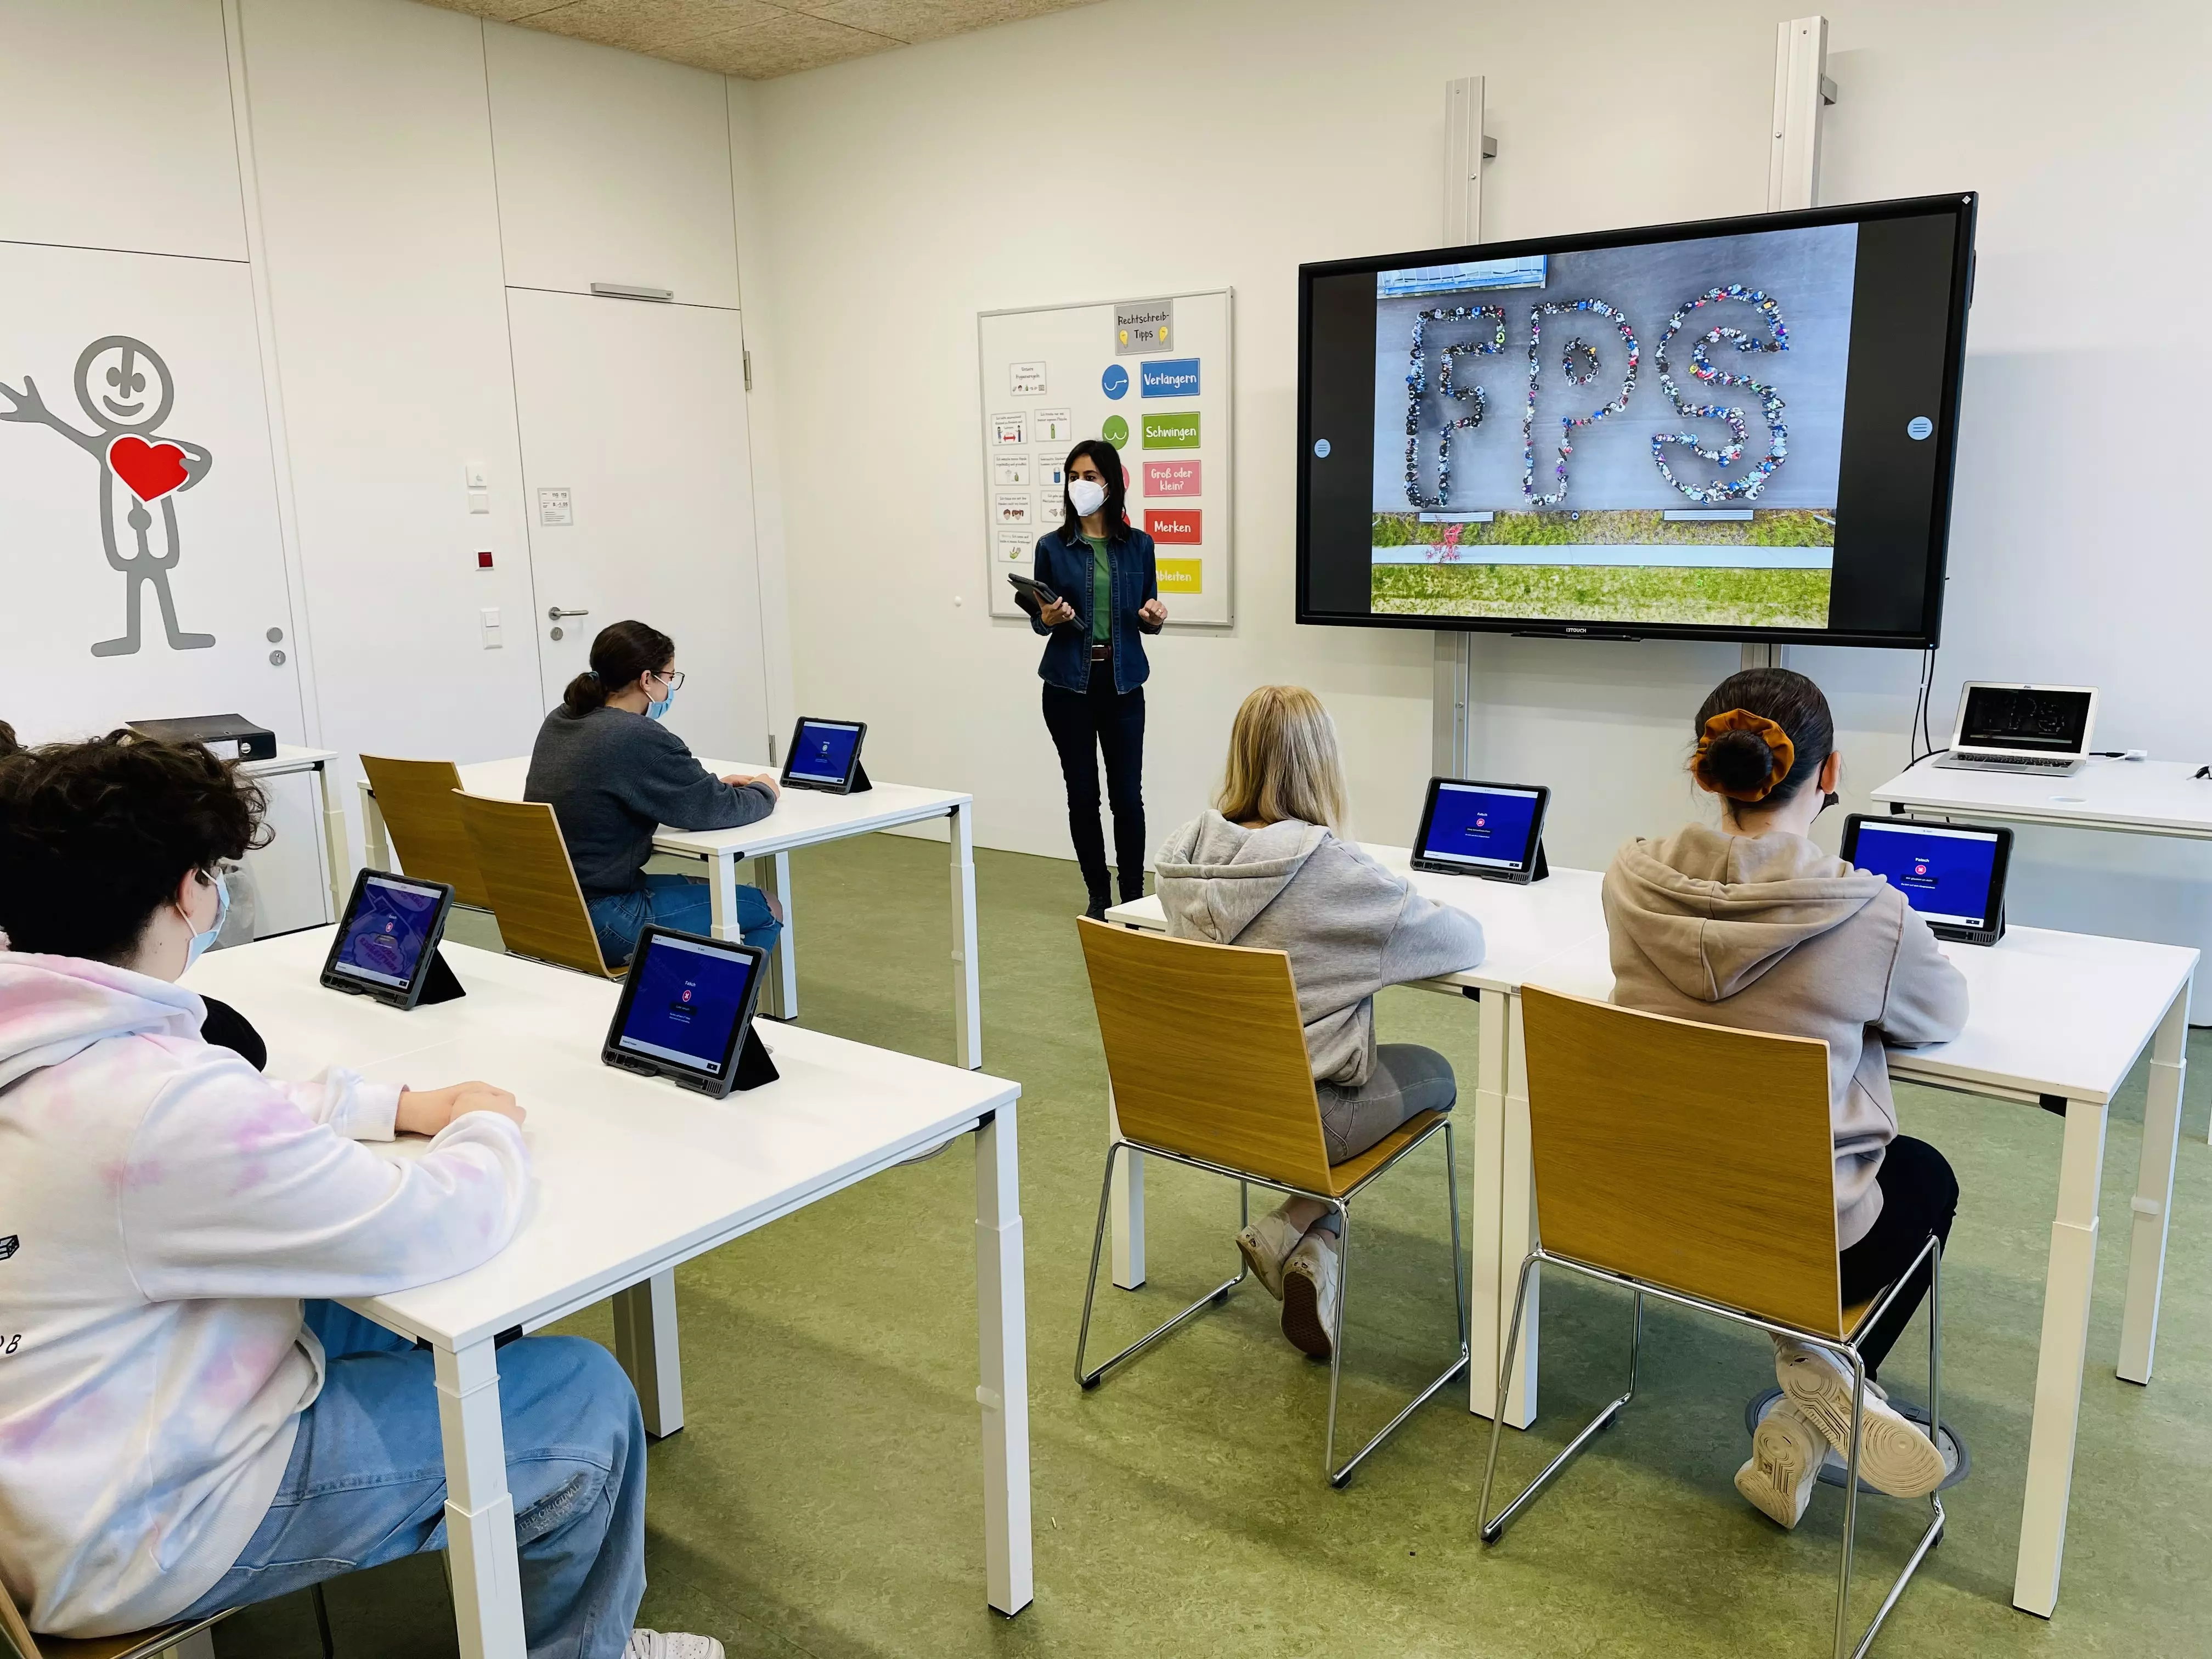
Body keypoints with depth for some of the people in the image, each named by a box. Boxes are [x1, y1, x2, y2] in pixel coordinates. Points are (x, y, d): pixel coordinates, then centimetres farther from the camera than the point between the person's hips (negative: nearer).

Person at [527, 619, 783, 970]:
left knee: (706, 888, 28)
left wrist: (714, 786, 12)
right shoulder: (639, 738, -22)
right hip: (601, 923, -9)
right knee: (767, 911, 4)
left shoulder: (561, 721, 5)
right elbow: (719, 811, -13)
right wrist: (764, 790, 7)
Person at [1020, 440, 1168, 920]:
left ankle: (1134, 898, 10)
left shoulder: (1138, 545, 4)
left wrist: (1155, 617, -13)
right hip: (1069, 684, 0)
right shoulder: (1053, 547, 0)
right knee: (1082, 793, 5)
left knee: (1127, 794, -2)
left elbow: (1148, 619, 9)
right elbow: (1039, 620, 4)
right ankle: (1098, 895, 18)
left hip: (1122, 682, 0)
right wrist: (1049, 618, -18)